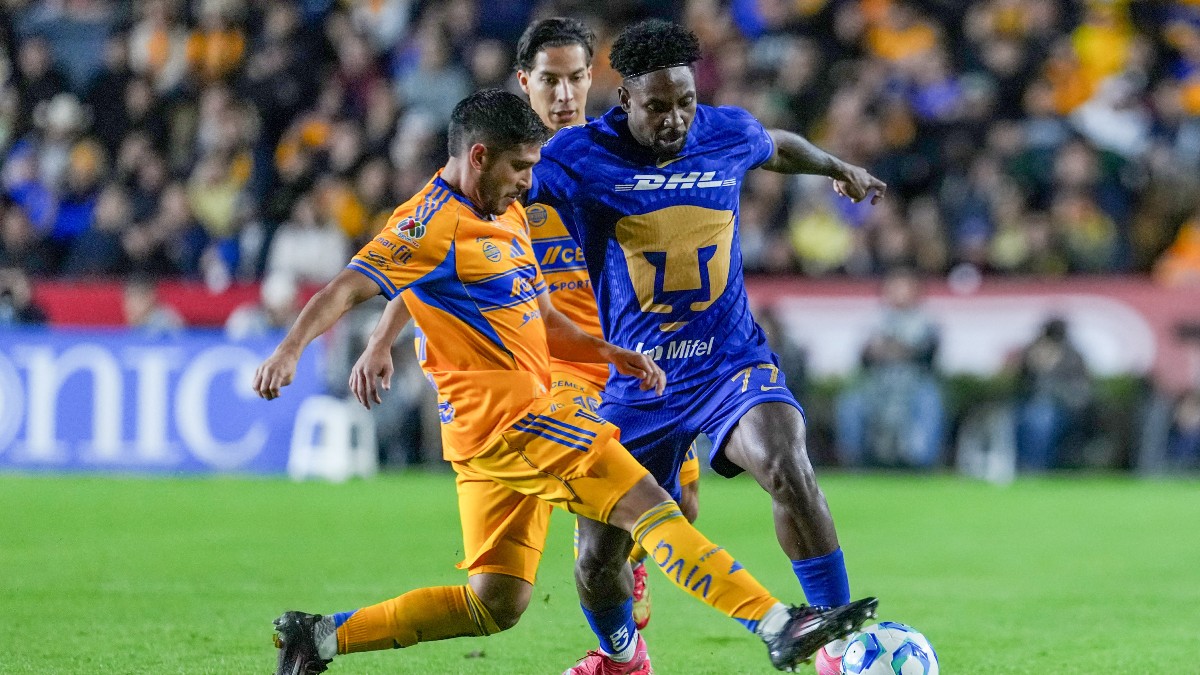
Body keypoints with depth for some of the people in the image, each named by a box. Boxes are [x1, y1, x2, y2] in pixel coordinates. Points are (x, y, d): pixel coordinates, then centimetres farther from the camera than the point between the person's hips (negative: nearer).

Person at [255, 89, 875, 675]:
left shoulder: (508, 216, 20)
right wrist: (290, 349, -30)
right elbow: (346, 288, -15)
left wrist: (608, 353, 10)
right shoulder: (433, 221, -8)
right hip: (501, 413, -10)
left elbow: (543, 323, 26)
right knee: (646, 504, -15)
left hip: (518, 418, 10)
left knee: (494, 606, 7)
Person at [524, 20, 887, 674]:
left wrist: (838, 168, 45)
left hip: (733, 363, 0)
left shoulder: (728, 133, 0)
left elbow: (777, 147, 24)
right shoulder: (580, 155, -10)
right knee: (596, 558, 2)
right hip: (635, 381, 0)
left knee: (786, 465, -32)